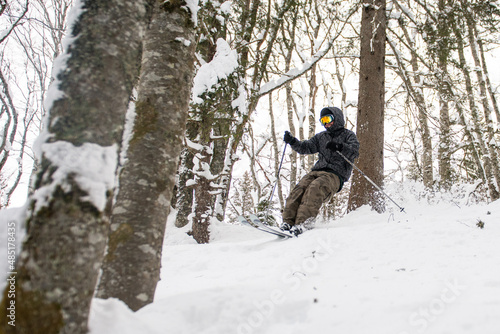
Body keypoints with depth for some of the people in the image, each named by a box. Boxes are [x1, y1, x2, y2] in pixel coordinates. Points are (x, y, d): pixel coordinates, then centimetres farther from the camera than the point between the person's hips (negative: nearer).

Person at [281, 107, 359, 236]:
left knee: (315, 188, -34)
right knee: (299, 188, -23)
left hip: (336, 174, -5)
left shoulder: (348, 135, 12)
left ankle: (303, 223, -43)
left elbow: (355, 151, -6)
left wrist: (340, 147, -24)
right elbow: (305, 147, 22)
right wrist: (292, 141, 3)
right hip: (317, 171, 5)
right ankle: (288, 222, -30)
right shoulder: (321, 137, 28)